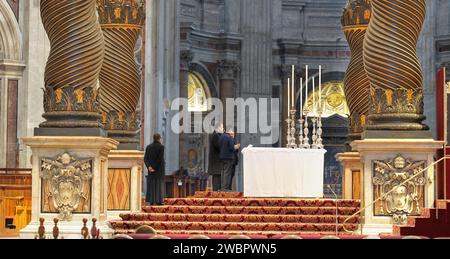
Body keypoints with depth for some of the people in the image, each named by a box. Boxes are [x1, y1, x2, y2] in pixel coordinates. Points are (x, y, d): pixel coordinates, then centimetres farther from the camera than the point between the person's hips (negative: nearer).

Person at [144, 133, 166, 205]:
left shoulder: (148, 147, 7)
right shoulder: (161, 147, -9)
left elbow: (145, 158, -1)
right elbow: (161, 159, -17)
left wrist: (149, 166, -11)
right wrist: (156, 168, -10)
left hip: (151, 168, 5)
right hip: (159, 168, -5)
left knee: (152, 185, 7)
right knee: (159, 184, -1)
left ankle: (151, 201, 4)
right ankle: (158, 201, -5)